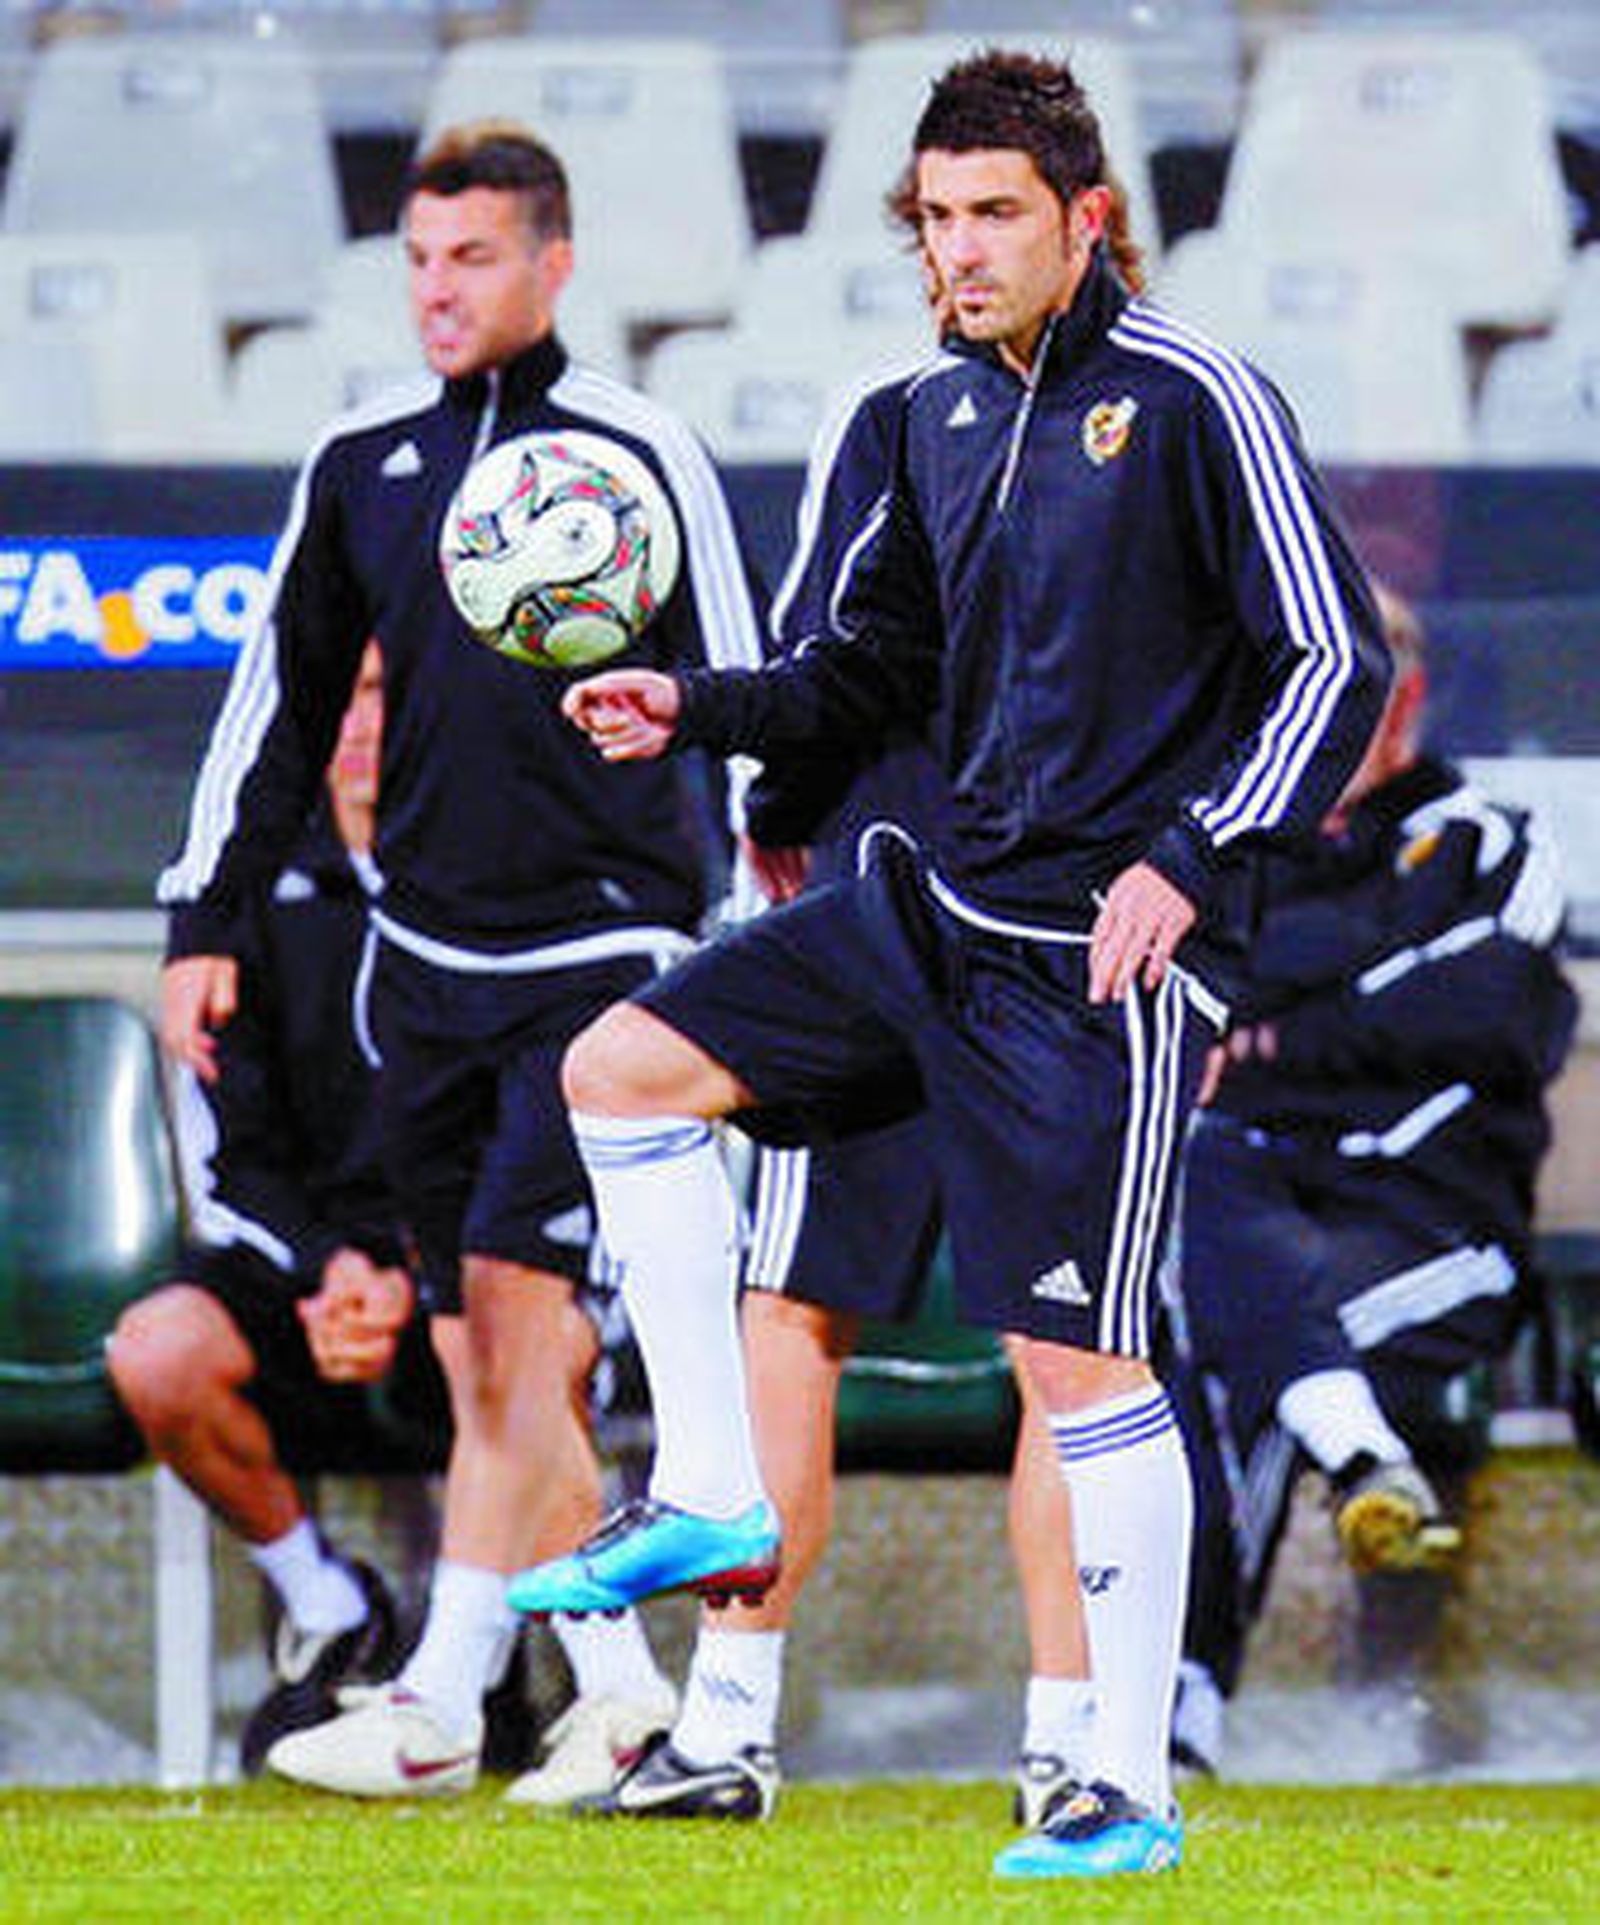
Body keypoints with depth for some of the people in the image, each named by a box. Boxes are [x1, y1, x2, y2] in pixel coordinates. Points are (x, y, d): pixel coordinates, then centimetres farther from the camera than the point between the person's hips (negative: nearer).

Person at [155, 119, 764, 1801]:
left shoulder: (639, 455, -3)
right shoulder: (360, 462, 9)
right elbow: (281, 705, 16)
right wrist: (205, 921, 10)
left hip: (599, 950, -5)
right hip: (425, 957, 5)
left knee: (512, 1299, -15)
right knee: (484, 1359, 4)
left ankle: (440, 1704, -17)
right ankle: (618, 1688, 11)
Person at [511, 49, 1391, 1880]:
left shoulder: (1195, 402, -12)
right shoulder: (939, 412, 9)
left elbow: (1337, 663, -11)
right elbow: (877, 666, 21)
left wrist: (1188, 863, -19)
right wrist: (698, 709, 5)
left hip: (1098, 957, -8)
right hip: (937, 903, 8)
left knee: (1081, 1365, -7)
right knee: (621, 1067, 2)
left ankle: (1134, 1791, 1)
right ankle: (705, 1502, 7)